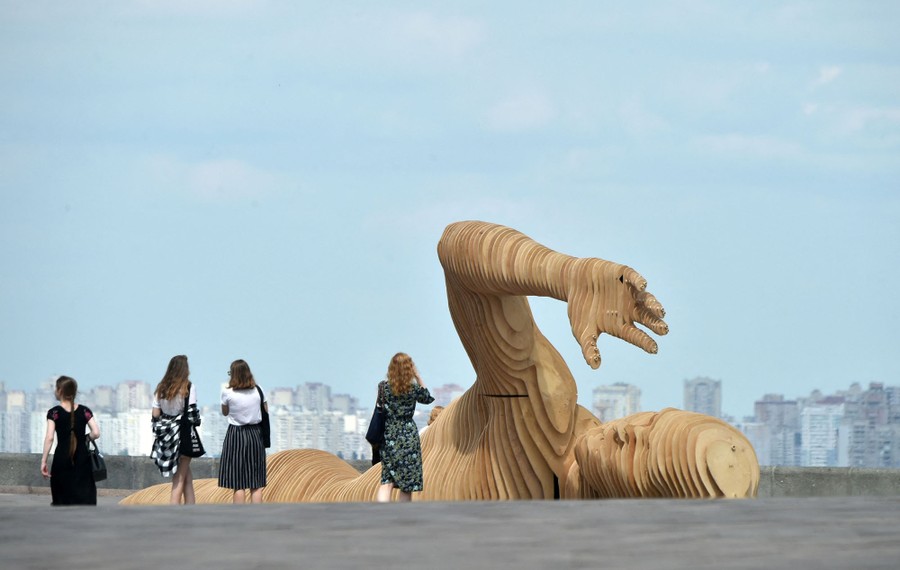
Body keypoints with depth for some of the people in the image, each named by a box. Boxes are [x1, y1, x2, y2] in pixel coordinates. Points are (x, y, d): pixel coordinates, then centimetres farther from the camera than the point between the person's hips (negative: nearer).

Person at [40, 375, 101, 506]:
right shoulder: (84, 411, 2)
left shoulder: (54, 412, -4)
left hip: (61, 459, -1)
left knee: (61, 500, 9)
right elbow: (96, 433, -7)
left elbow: (49, 437, -12)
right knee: (85, 499, -2)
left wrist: (43, 461, -10)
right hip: (82, 459, 1)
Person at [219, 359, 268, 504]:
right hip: (255, 435, 3)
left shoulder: (228, 393, -9)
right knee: (256, 485, 6)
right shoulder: (258, 391, -1)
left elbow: (224, 412, 6)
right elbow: (266, 411, 9)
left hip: (236, 436, -3)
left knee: (238, 485, 0)